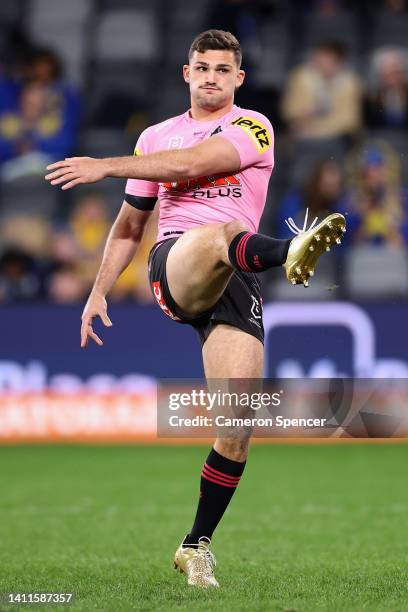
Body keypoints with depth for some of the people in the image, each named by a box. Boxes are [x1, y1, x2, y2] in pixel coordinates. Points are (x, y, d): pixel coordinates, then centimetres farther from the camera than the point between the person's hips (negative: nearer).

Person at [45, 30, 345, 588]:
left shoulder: (253, 129, 8)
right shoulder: (154, 138, 21)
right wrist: (99, 291, 22)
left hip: (235, 287, 0)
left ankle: (197, 545, 5)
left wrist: (106, 166, -8)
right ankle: (289, 254, -73)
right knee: (219, 234, -37)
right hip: (174, 267, 1)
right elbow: (129, 226, 29)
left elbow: (189, 164, -10)